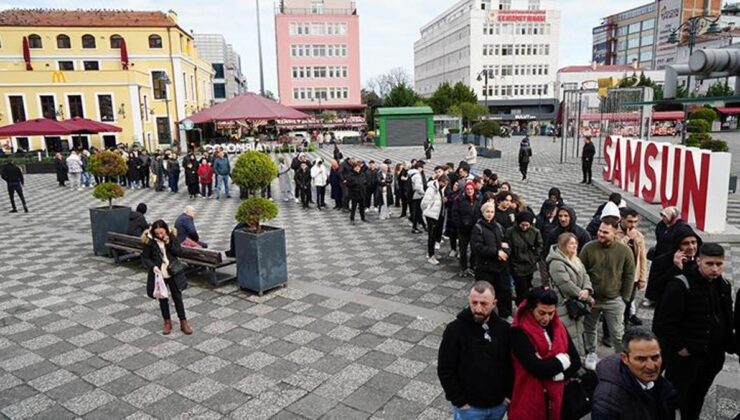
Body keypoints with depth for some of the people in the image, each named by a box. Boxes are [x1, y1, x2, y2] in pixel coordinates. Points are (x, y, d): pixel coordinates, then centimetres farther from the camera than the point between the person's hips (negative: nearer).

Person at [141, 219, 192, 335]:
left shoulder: (172, 237, -7)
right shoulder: (150, 241, -11)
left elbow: (180, 252, -8)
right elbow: (144, 257, -4)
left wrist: (169, 244, -21)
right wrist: (152, 266, -20)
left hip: (173, 273, 1)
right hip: (159, 274, 0)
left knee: (177, 297, 7)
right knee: (162, 298, 11)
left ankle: (183, 322, 17)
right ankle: (167, 322, 28)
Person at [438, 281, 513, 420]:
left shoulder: (503, 328, -7)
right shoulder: (455, 329, -17)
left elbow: (512, 364, 4)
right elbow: (445, 370, -13)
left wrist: (509, 394, 0)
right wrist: (459, 401, -12)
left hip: (499, 404, 3)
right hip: (469, 406, -3)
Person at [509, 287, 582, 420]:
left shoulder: (558, 327, 2)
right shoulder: (519, 332, -18)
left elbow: (576, 362, 0)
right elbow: (537, 368, -26)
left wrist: (557, 374, -17)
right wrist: (562, 360, -11)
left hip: (555, 399, 5)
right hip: (528, 403, -5)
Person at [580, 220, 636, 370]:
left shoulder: (624, 250, -9)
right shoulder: (588, 248, -9)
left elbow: (629, 276, -1)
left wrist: (625, 298, -1)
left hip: (614, 300, -1)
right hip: (591, 298, 2)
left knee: (618, 333, 5)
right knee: (590, 329, 17)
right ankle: (591, 354, 37)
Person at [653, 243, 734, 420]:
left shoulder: (724, 286, 3)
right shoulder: (680, 285, -21)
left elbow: (728, 319, 16)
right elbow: (663, 322, -22)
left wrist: (728, 345, 7)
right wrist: (679, 348, -17)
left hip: (713, 357, 7)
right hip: (685, 356, -6)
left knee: (697, 399, 23)